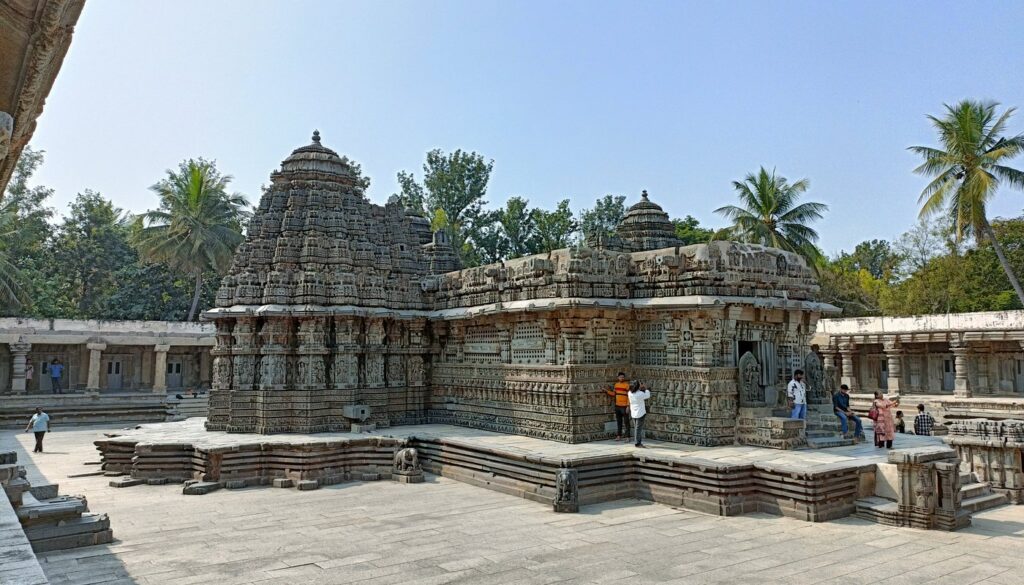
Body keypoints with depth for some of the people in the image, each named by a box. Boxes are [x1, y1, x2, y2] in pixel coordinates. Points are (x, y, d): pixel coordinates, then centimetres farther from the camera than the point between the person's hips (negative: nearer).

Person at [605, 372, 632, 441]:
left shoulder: (627, 385, -10)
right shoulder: (616, 384, 9)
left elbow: (629, 396, -12)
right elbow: (614, 394, 18)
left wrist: (628, 406, -16)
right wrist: (607, 391, 10)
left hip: (624, 407, -6)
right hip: (617, 406, 6)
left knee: (626, 422, -2)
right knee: (618, 421, 12)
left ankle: (627, 437, 0)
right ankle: (619, 436, 19)